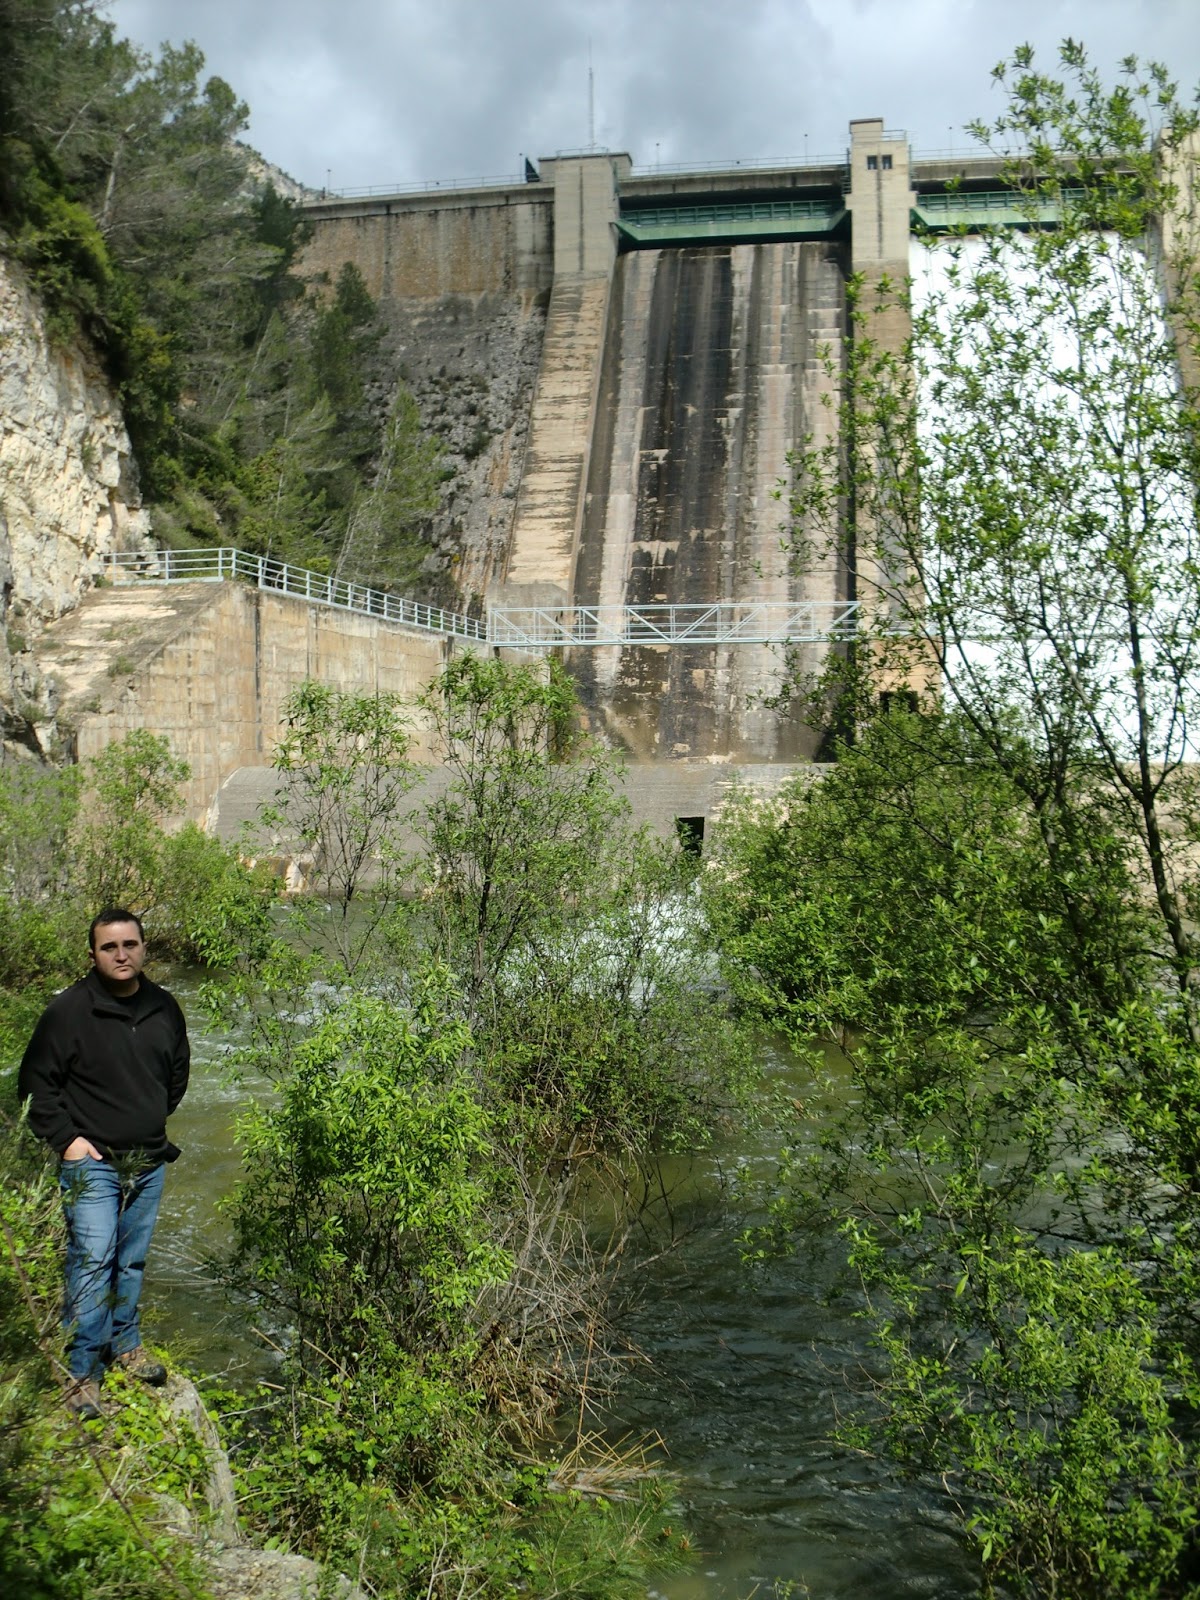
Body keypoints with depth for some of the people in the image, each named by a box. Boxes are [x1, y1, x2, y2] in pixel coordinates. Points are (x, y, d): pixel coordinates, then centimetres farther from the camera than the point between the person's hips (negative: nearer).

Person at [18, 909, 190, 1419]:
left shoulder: (164, 1008, 3)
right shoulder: (68, 1010, -12)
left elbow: (177, 1072, 21)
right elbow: (35, 1082, -5)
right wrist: (65, 1138, -10)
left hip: (149, 1162, 5)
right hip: (91, 1161, -5)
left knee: (133, 1261, 14)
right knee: (92, 1262, -8)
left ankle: (125, 1343, 30)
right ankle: (83, 1370, 3)